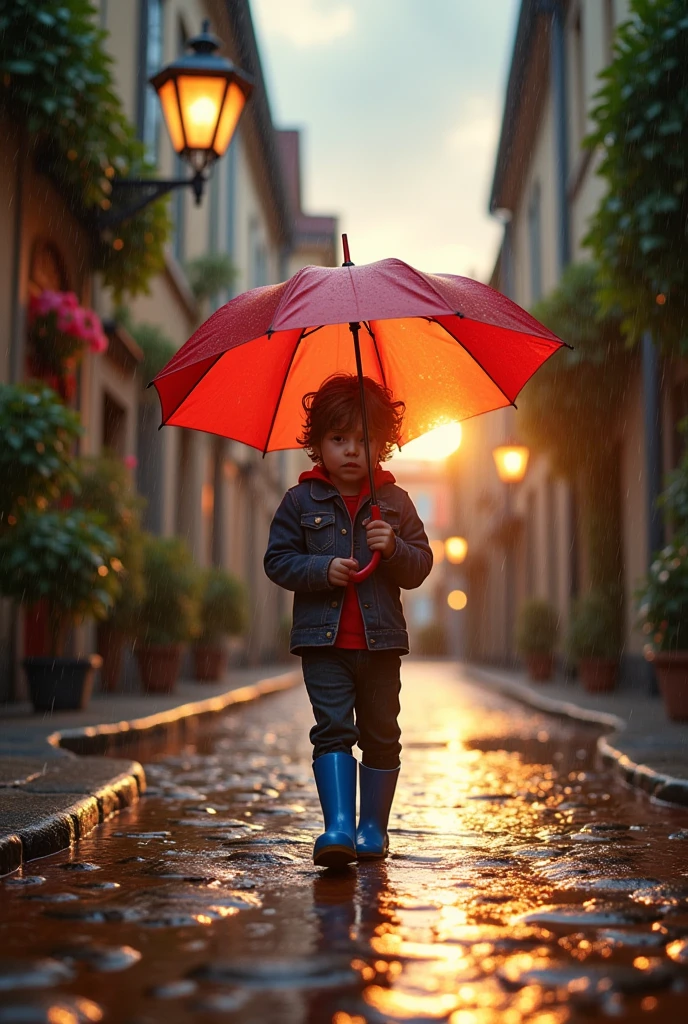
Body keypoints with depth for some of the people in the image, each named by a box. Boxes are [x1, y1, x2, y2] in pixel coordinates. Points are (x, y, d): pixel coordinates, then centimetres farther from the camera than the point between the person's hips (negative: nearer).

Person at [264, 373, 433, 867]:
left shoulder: (395, 502, 6)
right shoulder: (301, 501, 3)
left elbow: (421, 565, 5)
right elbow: (278, 559, 0)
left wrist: (394, 549, -16)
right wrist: (323, 569, -15)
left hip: (380, 640, 2)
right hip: (323, 640, -2)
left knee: (381, 735, 8)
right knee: (333, 729, -9)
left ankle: (373, 826, 21)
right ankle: (338, 825, -11)